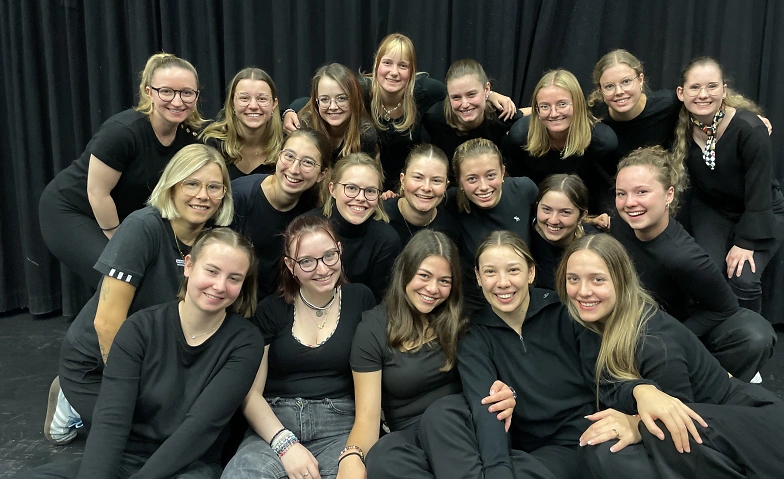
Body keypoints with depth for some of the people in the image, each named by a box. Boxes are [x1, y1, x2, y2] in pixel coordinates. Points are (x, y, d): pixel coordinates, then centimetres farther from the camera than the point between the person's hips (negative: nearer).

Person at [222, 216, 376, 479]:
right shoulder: (270, 309, 6)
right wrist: (285, 443, -15)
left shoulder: (360, 299, 7)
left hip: (340, 423, 0)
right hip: (275, 422, 1)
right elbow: (250, 391, 2)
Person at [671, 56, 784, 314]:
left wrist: (746, 242, -21)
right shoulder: (680, 127, -15)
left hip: (762, 213, -3)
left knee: (743, 278, -21)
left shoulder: (749, 128, -27)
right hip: (711, 209, 3)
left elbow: (759, 192, -22)